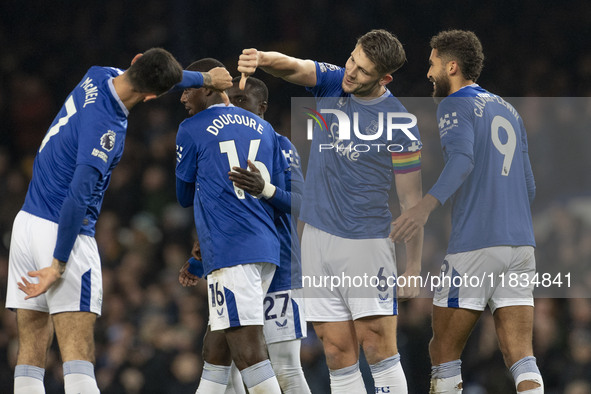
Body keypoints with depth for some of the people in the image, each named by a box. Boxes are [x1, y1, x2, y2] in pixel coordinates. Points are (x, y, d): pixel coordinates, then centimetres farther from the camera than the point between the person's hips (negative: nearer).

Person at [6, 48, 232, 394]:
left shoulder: (98, 77, 3)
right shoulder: (104, 127, -22)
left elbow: (161, 76, 23)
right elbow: (78, 196, -25)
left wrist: (205, 78, 32)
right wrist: (59, 264, -21)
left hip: (27, 221, 9)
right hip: (62, 233, -9)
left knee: (32, 353, 6)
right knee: (78, 356, -13)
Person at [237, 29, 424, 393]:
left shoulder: (400, 126, -9)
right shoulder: (332, 82, 5)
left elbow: (411, 201, -6)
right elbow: (293, 67, -12)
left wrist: (414, 268, -8)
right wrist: (261, 59, -36)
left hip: (367, 241, -4)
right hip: (318, 237, 5)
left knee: (377, 346, -9)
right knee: (338, 351, 2)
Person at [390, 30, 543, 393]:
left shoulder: (455, 105, -2)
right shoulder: (508, 110, 20)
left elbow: (462, 159, -22)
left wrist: (428, 205, -36)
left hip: (474, 246, -6)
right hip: (521, 243, 7)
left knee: (444, 352, 5)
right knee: (521, 358, -1)